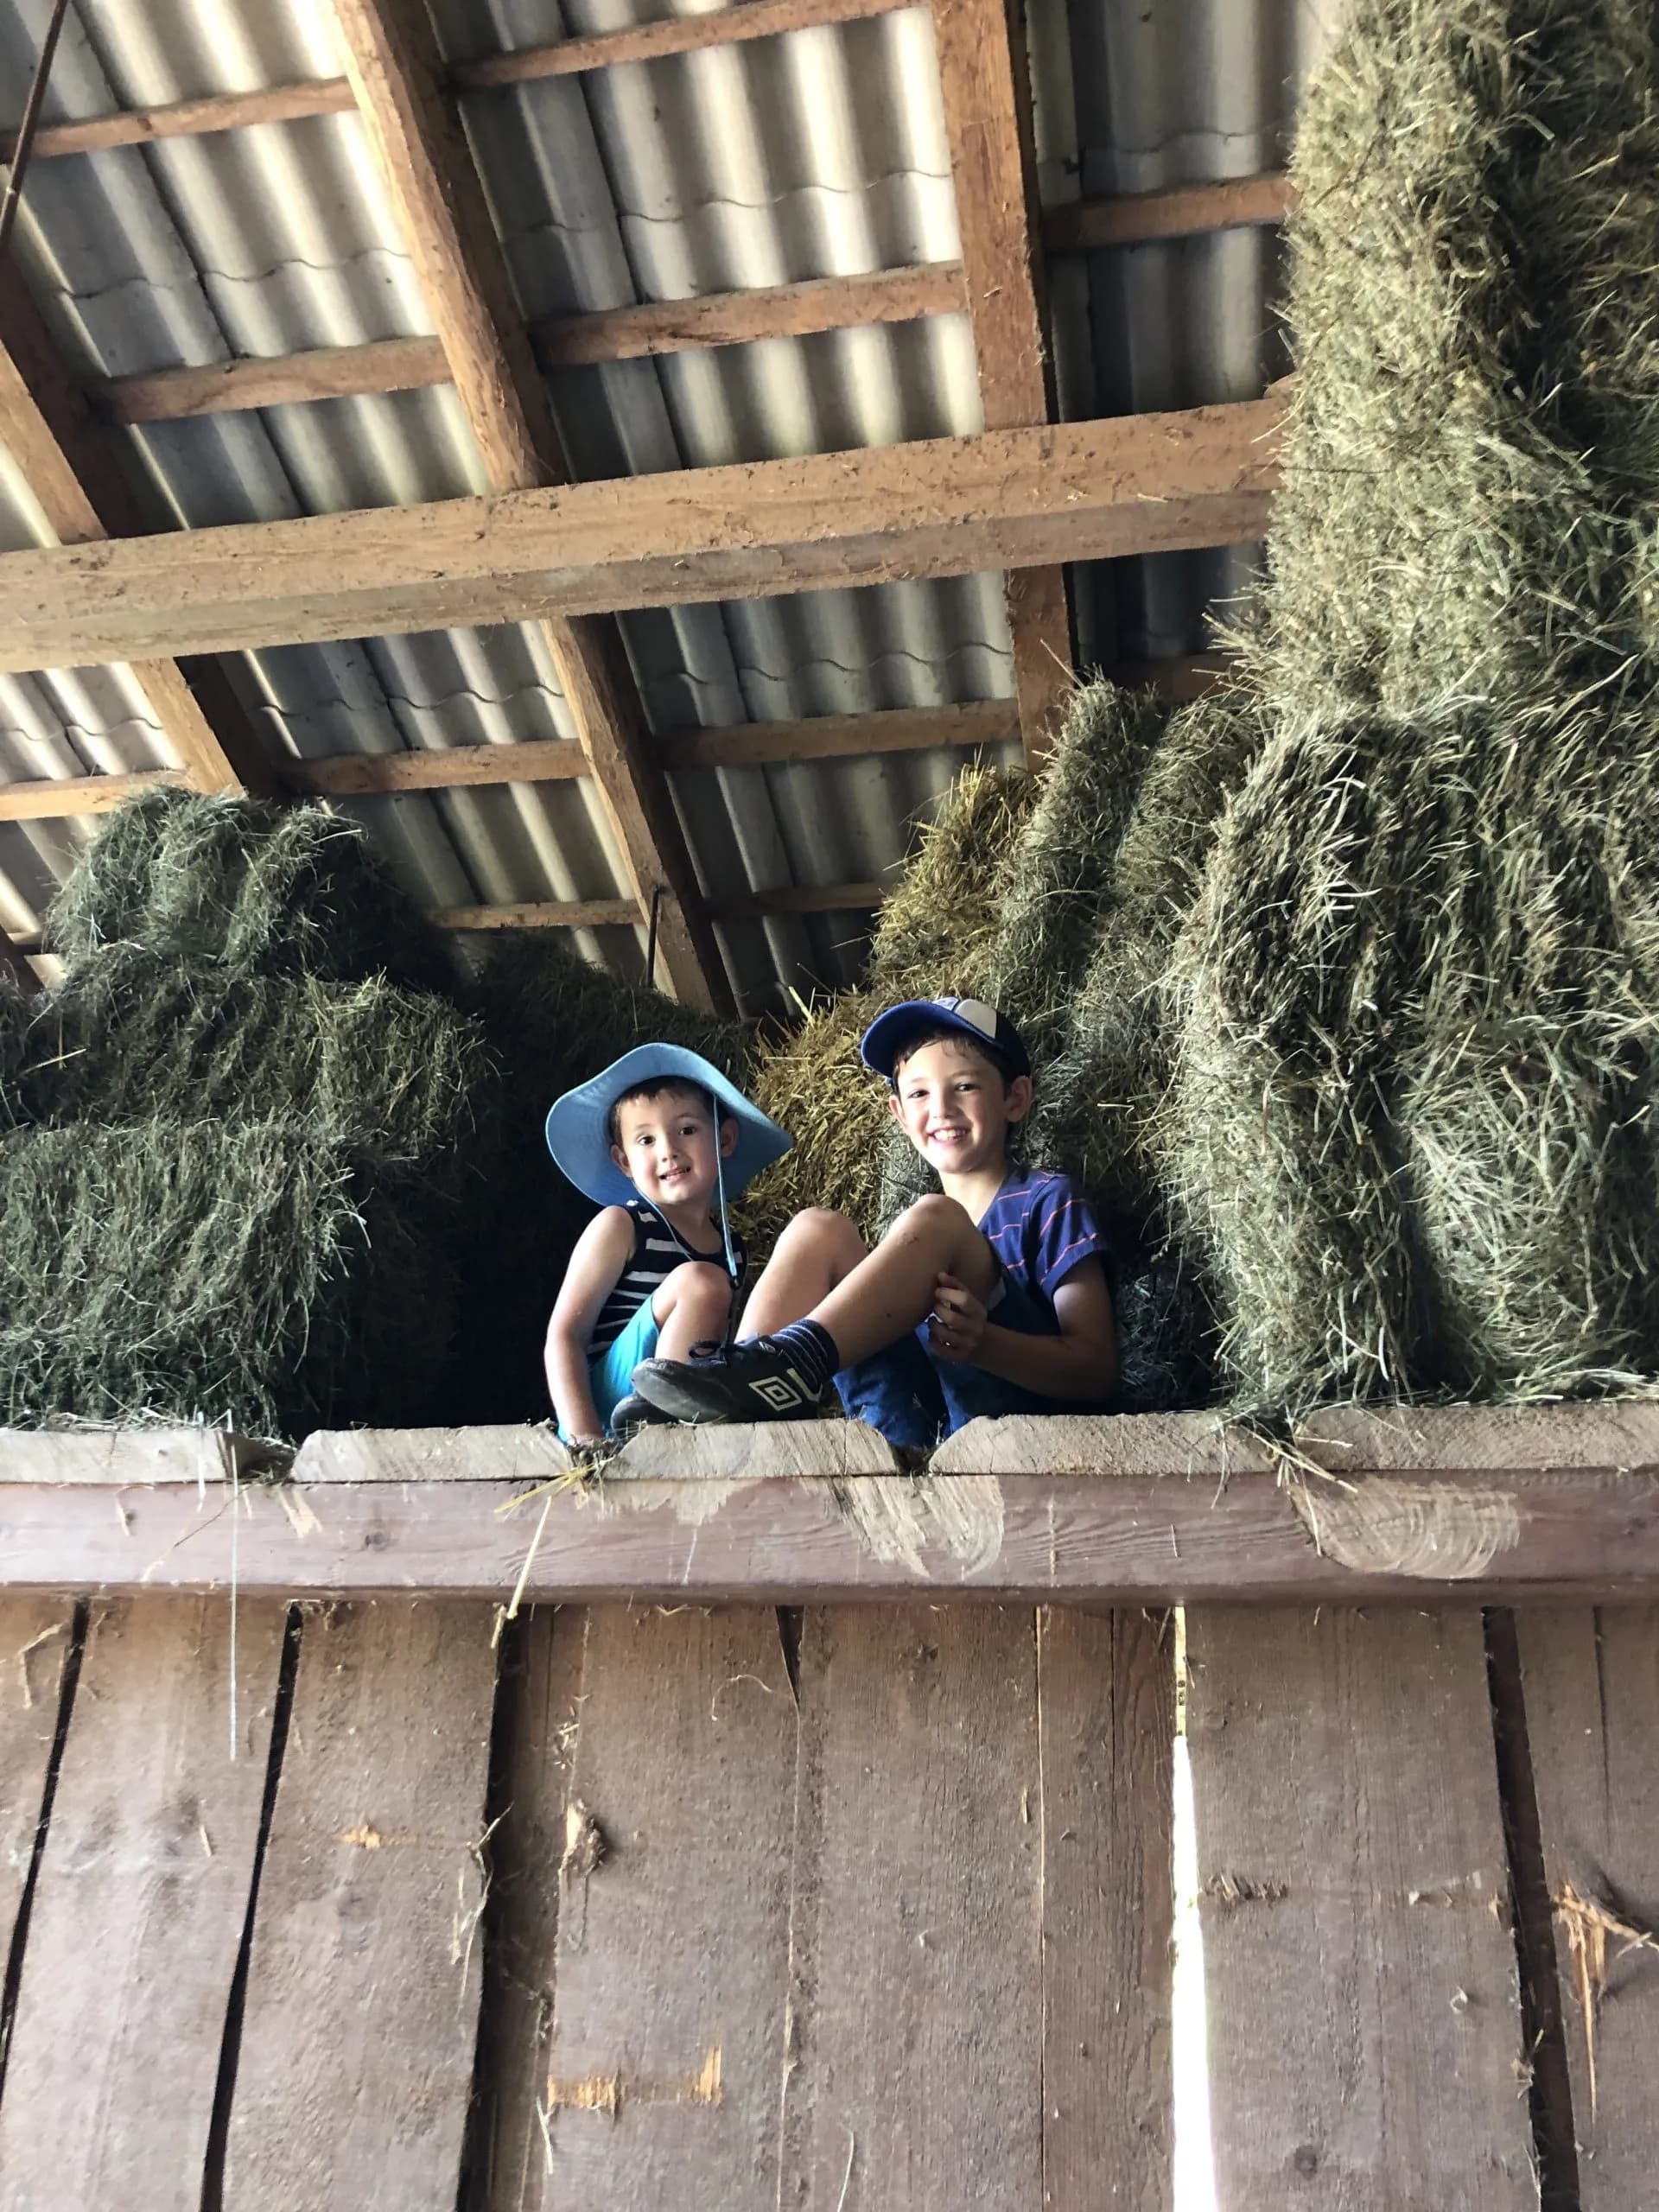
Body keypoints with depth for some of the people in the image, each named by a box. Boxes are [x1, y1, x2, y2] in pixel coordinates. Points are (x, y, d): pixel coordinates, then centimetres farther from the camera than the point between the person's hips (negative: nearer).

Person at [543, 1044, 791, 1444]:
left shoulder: (732, 1248, 13)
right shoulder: (620, 1227, -1)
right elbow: (564, 1335, -7)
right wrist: (585, 1437, -21)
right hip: (607, 1414, -5)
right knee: (701, 1283, -21)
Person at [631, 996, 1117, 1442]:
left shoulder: (1047, 1201, 8)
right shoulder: (918, 1232, 26)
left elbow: (1096, 1370, -3)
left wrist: (981, 1342, -22)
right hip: (909, 1433, 5)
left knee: (933, 1222, -21)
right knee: (818, 1230, -4)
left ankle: (781, 1368, -37)